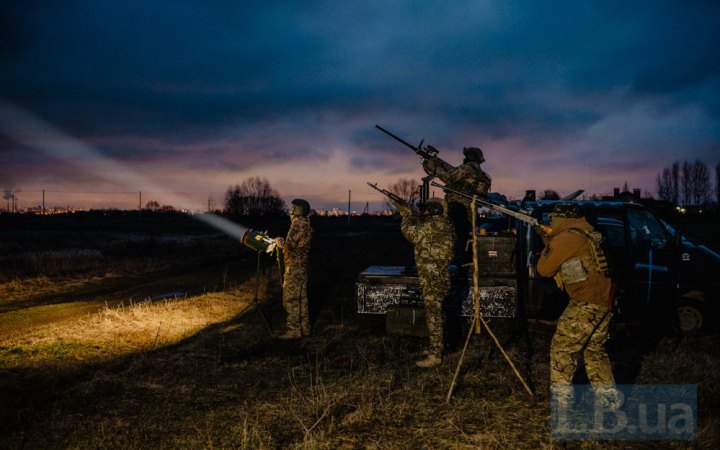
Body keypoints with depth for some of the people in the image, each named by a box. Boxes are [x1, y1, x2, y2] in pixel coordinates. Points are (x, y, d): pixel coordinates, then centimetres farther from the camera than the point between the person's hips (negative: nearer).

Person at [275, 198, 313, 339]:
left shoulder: (298, 224, -17)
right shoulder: (305, 224, 14)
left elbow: (289, 245, -24)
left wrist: (279, 241, -7)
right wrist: (284, 241, 17)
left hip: (294, 267, -10)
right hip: (302, 266, 10)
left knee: (291, 299, -5)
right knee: (301, 298, 14)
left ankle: (294, 330, -3)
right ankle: (304, 328, 20)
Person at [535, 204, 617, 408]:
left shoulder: (566, 239, -13)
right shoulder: (587, 235, 14)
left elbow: (544, 269, -4)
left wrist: (547, 247, 12)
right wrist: (548, 238, 24)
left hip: (585, 305, -9)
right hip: (604, 303, 9)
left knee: (562, 348, 3)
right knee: (595, 350, 20)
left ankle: (562, 396, 7)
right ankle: (609, 398, 23)